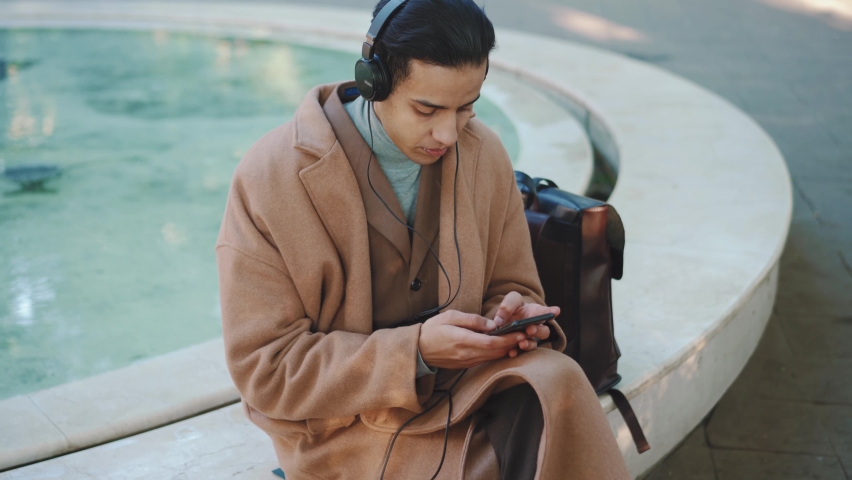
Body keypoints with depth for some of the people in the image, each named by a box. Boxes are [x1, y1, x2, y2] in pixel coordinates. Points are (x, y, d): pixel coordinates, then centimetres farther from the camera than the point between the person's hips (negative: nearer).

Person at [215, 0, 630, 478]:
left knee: (557, 383, -28)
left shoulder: (486, 153, -1)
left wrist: (515, 316, -13)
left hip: (465, 383, 5)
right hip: (348, 418, -4)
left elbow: (509, 288, 13)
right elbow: (267, 370, -12)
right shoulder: (269, 178, -14)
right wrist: (415, 351, -24)